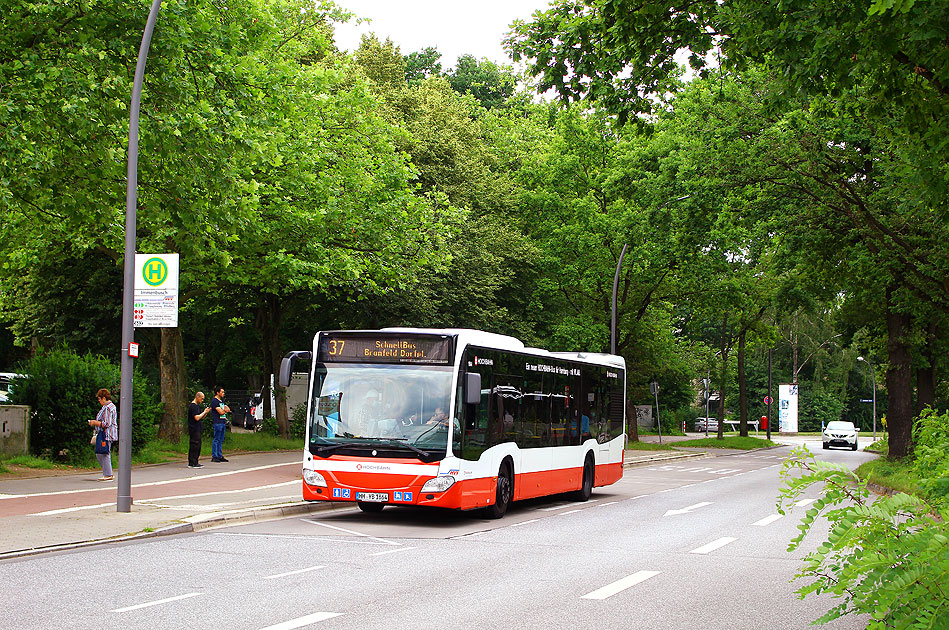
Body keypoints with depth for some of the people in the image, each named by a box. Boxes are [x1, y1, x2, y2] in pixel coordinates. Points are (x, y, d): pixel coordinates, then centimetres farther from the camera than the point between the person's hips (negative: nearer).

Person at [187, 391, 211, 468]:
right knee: (195, 445, -10)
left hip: (197, 429, 10)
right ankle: (192, 463, -8)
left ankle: (194, 462, 14)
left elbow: (201, 418, 21)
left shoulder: (198, 406, 17)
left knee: (198, 446, 10)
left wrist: (206, 412, 5)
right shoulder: (193, 406, -13)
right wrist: (204, 412, -10)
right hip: (194, 429, -10)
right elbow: (197, 418, -21)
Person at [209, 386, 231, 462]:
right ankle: (214, 457, -5)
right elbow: (221, 412, -14)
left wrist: (223, 410, -3)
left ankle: (220, 456, 13)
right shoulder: (214, 401, -9)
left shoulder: (222, 400, 20)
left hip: (223, 422, 9)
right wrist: (225, 410, 6)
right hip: (217, 423, -9)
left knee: (221, 440, 10)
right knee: (216, 440, -7)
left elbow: (228, 409, 17)